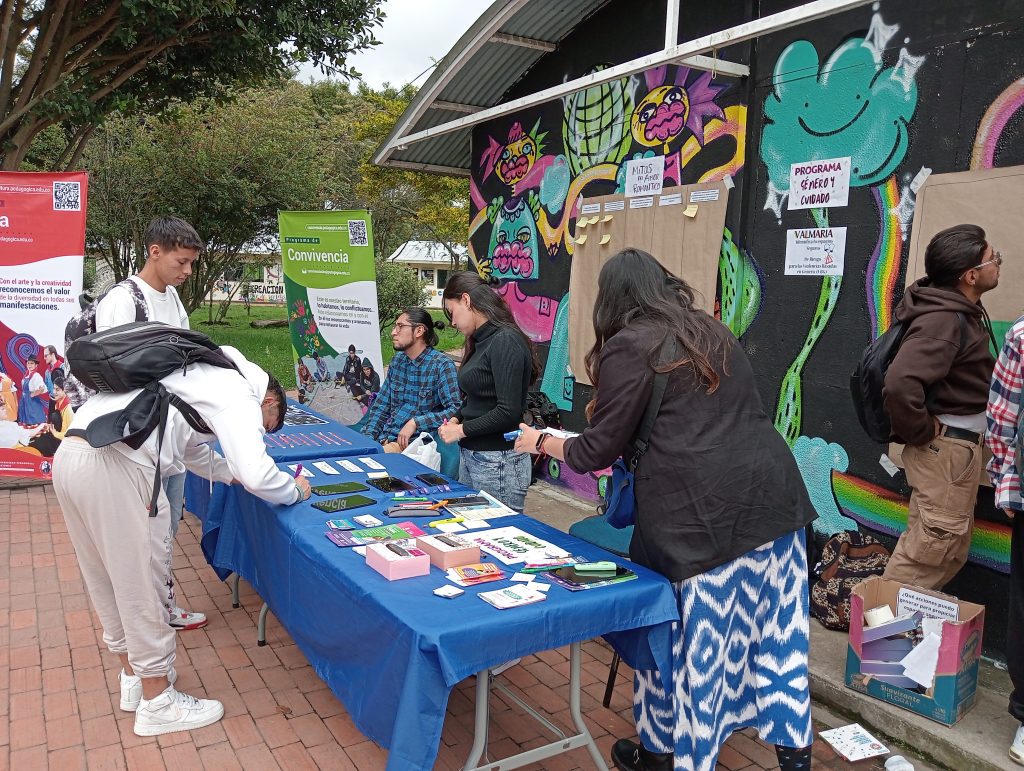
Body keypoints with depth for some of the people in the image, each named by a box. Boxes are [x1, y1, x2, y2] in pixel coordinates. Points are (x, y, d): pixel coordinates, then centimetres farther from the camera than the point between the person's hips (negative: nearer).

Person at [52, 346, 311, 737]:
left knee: (107, 582, 21)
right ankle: (157, 703, 18)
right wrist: (295, 491, 7)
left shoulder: (207, 380, 28)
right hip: (115, 465, -10)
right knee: (142, 584, 4)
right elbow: (255, 472, -11)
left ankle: (134, 675, 39)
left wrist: (237, 475, 37)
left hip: (70, 455, 10)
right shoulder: (241, 394, 0)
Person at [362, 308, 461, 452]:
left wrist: (416, 423, -24)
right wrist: (367, 436, 1)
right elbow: (381, 406, 16)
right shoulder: (397, 360, 13)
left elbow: (456, 411, -18)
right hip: (384, 438, 7)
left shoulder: (442, 365, -10)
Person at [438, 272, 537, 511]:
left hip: (498, 462, -9)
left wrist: (461, 430, -12)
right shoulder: (482, 341, 12)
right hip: (470, 455, 9)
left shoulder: (506, 341, -16)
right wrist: (456, 419, 3)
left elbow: (509, 411, -21)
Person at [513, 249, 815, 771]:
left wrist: (542, 443, 18)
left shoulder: (628, 345, -2)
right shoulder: (713, 332, 20)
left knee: (688, 631, 9)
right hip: (772, 493, 7)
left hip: (701, 511, -7)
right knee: (775, 623, 16)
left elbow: (598, 451, 0)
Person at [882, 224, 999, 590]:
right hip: (947, 447, -10)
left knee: (952, 548, 19)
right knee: (935, 547, -4)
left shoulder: (959, 309, 8)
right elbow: (900, 384, -38)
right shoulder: (944, 320, -24)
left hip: (957, 444, 10)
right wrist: (919, 431, -22)